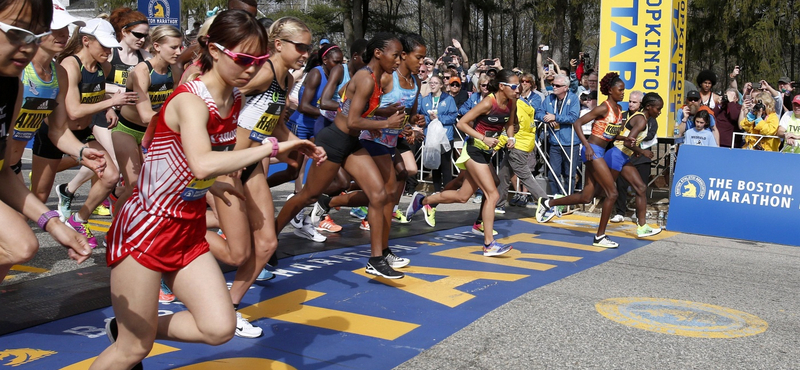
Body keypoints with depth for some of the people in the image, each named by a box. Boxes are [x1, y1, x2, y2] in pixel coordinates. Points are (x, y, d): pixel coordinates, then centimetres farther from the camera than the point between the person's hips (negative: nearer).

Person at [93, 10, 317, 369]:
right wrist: (272, 147, -39)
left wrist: (210, 183, 7)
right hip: (146, 228, -7)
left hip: (189, 229, 7)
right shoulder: (191, 100, -22)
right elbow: (203, 164, -42)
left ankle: (125, 328, 19)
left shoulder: (235, 101, 2)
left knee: (219, 329, -3)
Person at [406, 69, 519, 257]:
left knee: (462, 196, 14)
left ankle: (421, 200, 32)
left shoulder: (512, 102, 0)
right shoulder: (488, 103, -20)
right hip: (475, 151, -8)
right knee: (492, 195, -13)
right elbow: (462, 123, -17)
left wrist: (511, 137, -4)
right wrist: (483, 138, -25)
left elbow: (509, 124, 17)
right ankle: (489, 244, -8)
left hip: (487, 153, 8)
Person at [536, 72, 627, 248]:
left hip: (599, 152, 9)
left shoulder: (618, 109, 12)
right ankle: (600, 237, -1)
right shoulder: (604, 108, -13)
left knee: (586, 197, 9)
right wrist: (587, 146, -24)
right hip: (593, 151, -9)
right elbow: (577, 123, -17)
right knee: (612, 193, -9)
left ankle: (548, 204, 24)